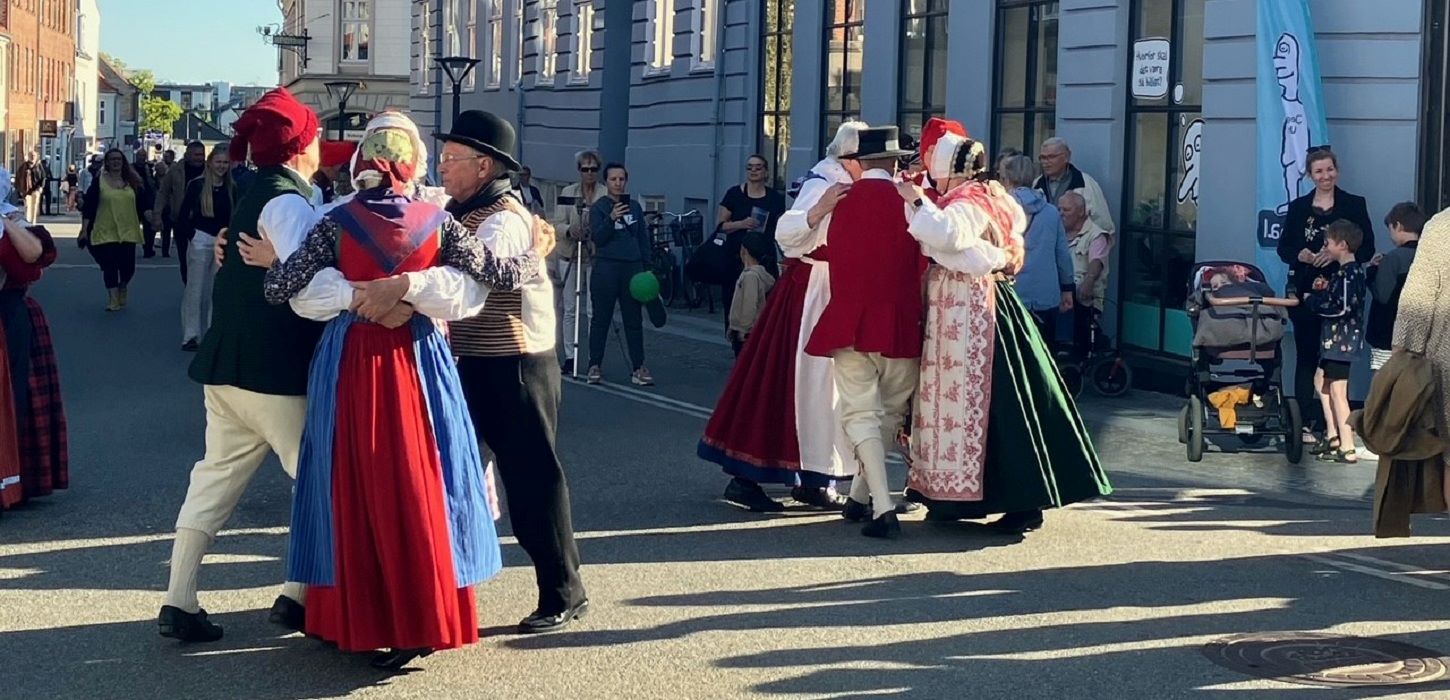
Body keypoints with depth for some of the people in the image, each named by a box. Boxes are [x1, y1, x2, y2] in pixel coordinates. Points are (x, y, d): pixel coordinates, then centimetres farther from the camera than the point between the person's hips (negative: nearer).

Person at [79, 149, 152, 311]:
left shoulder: (133, 182, 7)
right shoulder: (99, 181, 0)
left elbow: (144, 203, 9)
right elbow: (88, 207, -1)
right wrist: (84, 229, -5)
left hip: (128, 232, 2)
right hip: (105, 232, -2)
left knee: (128, 267, 1)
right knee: (109, 266, -3)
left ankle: (122, 288, 32)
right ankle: (113, 298, 9)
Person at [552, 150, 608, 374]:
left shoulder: (607, 195, 2)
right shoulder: (567, 193, 8)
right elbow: (557, 223, 4)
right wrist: (570, 230, -17)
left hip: (597, 256, -2)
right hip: (570, 256, 2)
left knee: (595, 310, -3)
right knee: (569, 309, 3)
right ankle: (569, 356, 9)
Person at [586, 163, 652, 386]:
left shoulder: (635, 206, 11)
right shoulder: (599, 207, -1)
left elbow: (643, 238, 15)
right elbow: (596, 238, -11)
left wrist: (647, 267, 11)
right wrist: (611, 219, -25)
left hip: (632, 267, 3)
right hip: (606, 268, -3)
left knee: (634, 319, 4)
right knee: (601, 319, 2)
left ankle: (639, 367, 6)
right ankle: (595, 366, 10)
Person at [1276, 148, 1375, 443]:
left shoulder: (1354, 205, 3)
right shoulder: (1298, 207, 10)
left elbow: (1367, 249, 0)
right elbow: (1284, 247, 10)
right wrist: (1300, 255, -12)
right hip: (1304, 292, 2)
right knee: (1305, 356, 4)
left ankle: (1329, 425, 2)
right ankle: (1305, 422, 8)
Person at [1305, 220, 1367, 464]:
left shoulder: (1348, 273, -18)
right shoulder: (1345, 271, 13)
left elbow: (1342, 307, -25)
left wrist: (1313, 300, -14)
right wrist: (1322, 290, 2)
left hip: (1342, 340, -11)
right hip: (1333, 338, 11)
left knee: (1338, 392, -9)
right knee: (1322, 381, 22)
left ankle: (1347, 449, -8)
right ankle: (1332, 436, 31)